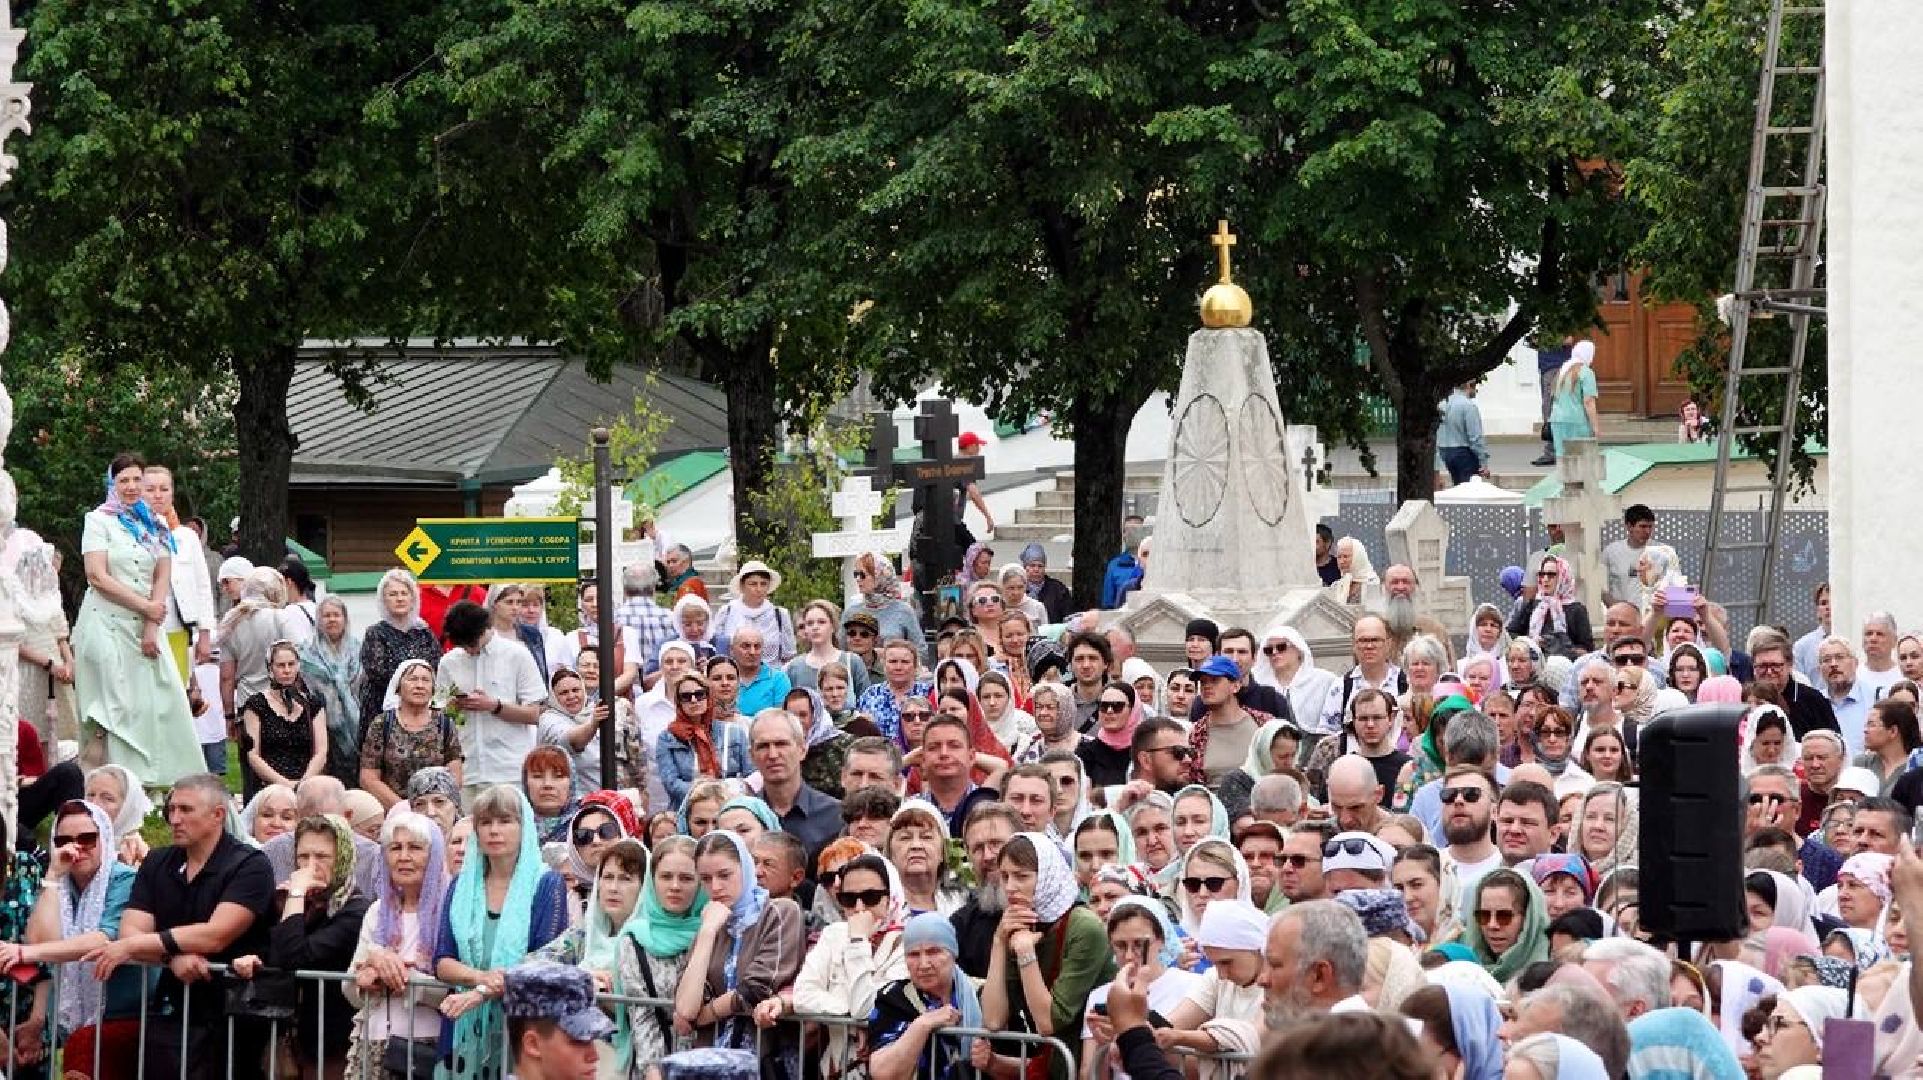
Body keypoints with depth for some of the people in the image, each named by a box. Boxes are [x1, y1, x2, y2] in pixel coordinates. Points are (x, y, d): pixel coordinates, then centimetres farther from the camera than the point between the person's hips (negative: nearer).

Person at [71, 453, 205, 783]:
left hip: (145, 624, 5)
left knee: (159, 703, -2)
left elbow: (162, 577, 6)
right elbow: (97, 576, -10)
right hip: (106, 623, -5)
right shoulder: (99, 520, -1)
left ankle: (155, 778, 1)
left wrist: (151, 626, -7)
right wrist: (145, 606, -12)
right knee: (114, 706, -9)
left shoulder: (155, 526, 12)